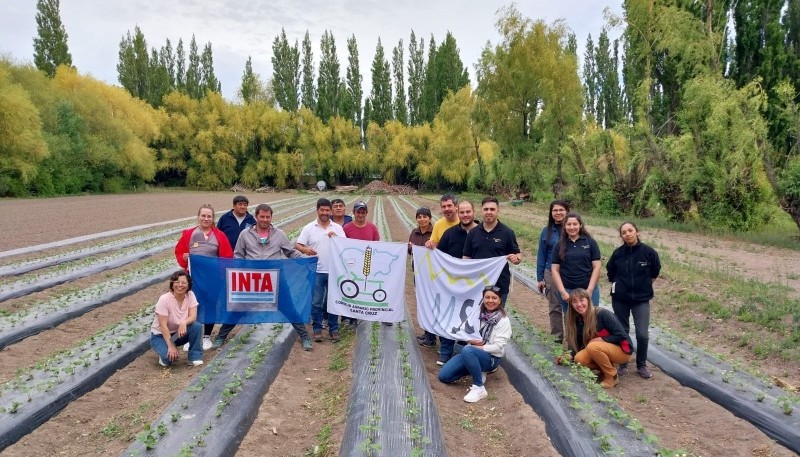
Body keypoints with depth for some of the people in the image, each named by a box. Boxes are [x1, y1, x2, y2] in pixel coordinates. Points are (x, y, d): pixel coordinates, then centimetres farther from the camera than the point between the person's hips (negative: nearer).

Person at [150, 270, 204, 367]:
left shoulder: (190, 295, -13)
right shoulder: (164, 300, -24)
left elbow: (193, 316, -18)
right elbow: (163, 326, -24)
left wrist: (184, 322, -41)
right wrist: (171, 346, -28)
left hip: (180, 332, 4)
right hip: (160, 335, -4)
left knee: (197, 326, -26)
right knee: (170, 356, -31)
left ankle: (195, 358, -11)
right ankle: (165, 353, 7)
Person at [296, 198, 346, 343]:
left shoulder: (337, 228, 5)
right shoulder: (309, 228, 2)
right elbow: (297, 245, -1)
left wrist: (336, 237, -17)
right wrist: (305, 249, -22)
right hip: (316, 271, -1)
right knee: (316, 302, 5)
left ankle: (333, 330, 18)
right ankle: (317, 330, 16)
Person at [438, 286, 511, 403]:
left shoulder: (503, 321, -10)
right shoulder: (478, 314, 4)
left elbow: (498, 347, -15)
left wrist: (477, 347, -16)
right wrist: (471, 341, -13)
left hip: (491, 357, -6)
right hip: (471, 353, 6)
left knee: (467, 350, -38)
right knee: (443, 376, -5)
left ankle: (479, 388, -25)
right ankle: (477, 371, 14)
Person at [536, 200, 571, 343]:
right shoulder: (547, 232, 4)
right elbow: (541, 256, 7)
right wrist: (540, 278, 5)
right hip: (551, 273, 2)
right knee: (554, 307, 9)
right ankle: (557, 337, 20)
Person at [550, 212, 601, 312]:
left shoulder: (590, 242, 3)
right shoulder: (559, 246, 5)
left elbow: (596, 267, 1)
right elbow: (555, 270, 3)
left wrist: (589, 291, -7)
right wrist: (563, 292, -6)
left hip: (589, 290, -1)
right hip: (567, 291, 1)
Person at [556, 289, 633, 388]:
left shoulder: (603, 314, -22)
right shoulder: (578, 321, -2)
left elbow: (621, 335, -21)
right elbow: (579, 345, -2)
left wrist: (600, 339, -21)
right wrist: (570, 356, -20)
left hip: (622, 350, -6)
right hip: (604, 350, 6)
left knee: (592, 346, -32)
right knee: (579, 359, -20)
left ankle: (612, 377, -12)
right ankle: (606, 368, 4)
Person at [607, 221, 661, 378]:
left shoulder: (649, 252, -10)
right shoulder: (617, 253, -7)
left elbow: (655, 272, 8)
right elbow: (610, 272, 11)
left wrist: (644, 285, 10)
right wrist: (618, 285, 7)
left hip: (641, 299, -1)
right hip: (620, 299, 1)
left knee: (643, 334, -3)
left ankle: (641, 365, 17)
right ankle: (623, 363, 26)